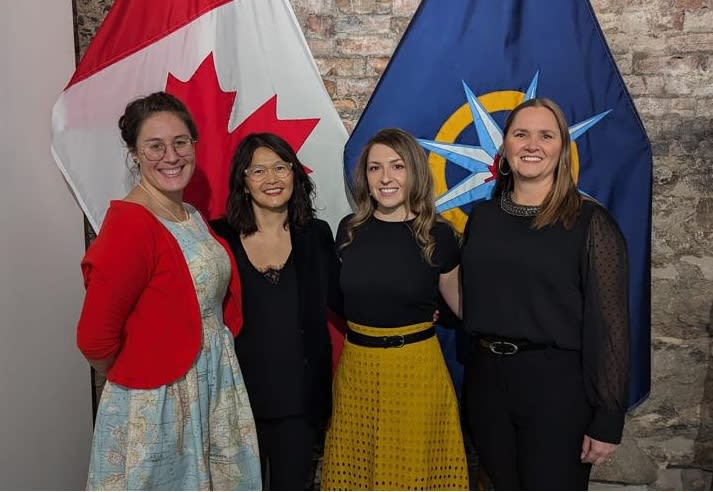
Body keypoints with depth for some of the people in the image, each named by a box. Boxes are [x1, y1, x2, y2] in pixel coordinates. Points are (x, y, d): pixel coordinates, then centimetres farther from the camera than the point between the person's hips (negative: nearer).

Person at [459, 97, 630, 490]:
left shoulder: (589, 221, -9)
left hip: (557, 383, -4)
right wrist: (477, 363, 6)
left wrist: (607, 420, -10)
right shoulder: (482, 216, 5)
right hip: (485, 378, 5)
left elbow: (609, 323, -10)